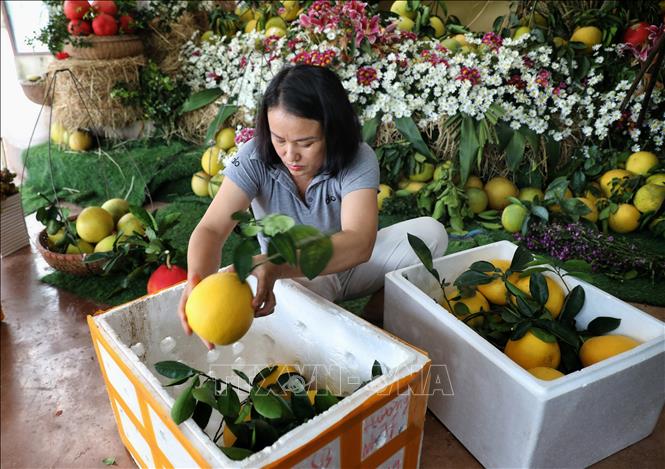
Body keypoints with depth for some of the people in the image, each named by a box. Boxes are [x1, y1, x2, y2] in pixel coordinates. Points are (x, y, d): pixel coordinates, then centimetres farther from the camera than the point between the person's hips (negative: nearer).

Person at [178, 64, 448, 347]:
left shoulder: (358, 160, -26)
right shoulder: (254, 159, -22)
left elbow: (358, 243, -41)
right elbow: (211, 229, -28)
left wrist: (274, 265, -57)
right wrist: (197, 282, -52)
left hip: (349, 264, 2)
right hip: (293, 275, -1)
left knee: (430, 232, -22)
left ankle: (372, 323, -5)